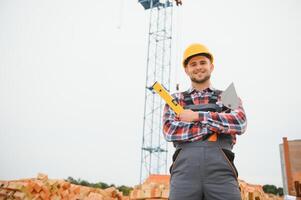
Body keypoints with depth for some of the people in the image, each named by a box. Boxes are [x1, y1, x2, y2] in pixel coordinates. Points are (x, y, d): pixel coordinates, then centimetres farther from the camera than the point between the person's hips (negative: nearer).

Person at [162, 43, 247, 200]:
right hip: (184, 168, 0)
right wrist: (219, 124, -1)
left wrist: (197, 116, -4)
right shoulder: (175, 99, 19)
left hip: (220, 168, 0)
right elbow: (169, 131, 2)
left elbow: (239, 123, 0)